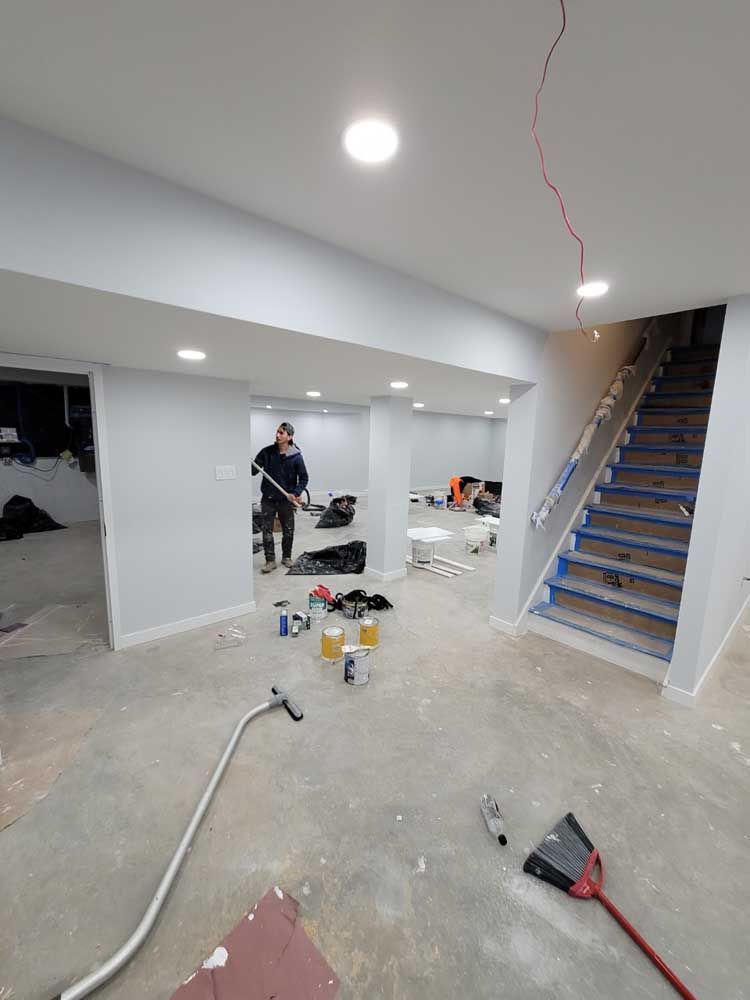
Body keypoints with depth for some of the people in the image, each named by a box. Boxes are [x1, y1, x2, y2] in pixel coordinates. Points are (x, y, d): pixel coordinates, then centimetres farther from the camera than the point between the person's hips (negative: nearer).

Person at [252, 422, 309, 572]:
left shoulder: (296, 456, -8)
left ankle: (286, 557, 29)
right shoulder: (267, 452, -3)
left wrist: (296, 494, -17)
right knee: (267, 531, 2)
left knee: (288, 531, 10)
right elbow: (253, 470, -3)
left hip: (286, 500, -1)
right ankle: (270, 560, 14)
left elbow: (304, 478, -4)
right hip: (268, 499, 1)